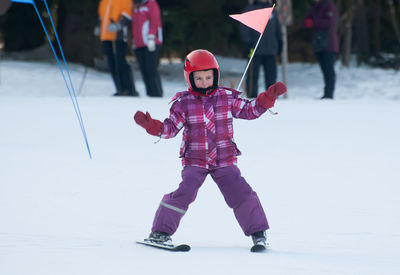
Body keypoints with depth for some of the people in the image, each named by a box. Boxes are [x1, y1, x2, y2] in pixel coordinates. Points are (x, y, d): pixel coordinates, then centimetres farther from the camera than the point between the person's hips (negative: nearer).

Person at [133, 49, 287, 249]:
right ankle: (160, 232, -5)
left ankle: (257, 231, 9)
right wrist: (151, 125, -17)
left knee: (241, 194, -6)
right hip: (195, 161, -2)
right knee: (184, 193, -16)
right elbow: (170, 128, -1)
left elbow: (250, 110, 12)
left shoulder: (227, 98, 4)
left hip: (225, 160, 2)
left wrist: (269, 97, 0)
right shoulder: (184, 103, -1)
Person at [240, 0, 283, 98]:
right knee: (253, 74, -4)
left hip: (270, 50, 5)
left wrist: (279, 43, 19)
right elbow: (244, 29, -4)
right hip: (255, 49, -5)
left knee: (271, 74, 6)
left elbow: (278, 29, 24)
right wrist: (247, 44, -11)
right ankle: (252, 96, -2)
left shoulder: (272, 10, 16)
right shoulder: (249, 10, 1)